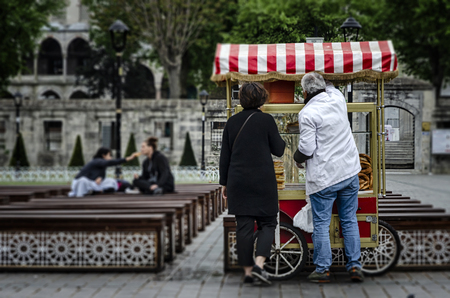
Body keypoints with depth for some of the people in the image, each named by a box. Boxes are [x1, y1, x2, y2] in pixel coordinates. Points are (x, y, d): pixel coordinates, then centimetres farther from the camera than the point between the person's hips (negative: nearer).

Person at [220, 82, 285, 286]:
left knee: (244, 226, 5)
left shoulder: (232, 122, 5)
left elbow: (225, 156, 8)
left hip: (238, 182, 3)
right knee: (267, 223, 7)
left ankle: (248, 271, 9)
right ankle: (259, 264, -11)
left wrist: (224, 182, 15)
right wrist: (282, 141, 21)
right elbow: (278, 150, 0)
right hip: (263, 181, -3)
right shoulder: (266, 120, -5)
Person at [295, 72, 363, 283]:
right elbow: (330, 87, 30)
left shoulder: (307, 113, -13)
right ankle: (354, 266, 12)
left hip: (324, 176, -6)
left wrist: (297, 157, 5)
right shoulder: (337, 98, 4)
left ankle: (322, 269, 7)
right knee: (349, 220, 11)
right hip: (350, 171, 6)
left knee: (321, 223, 3)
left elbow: (307, 148, -14)